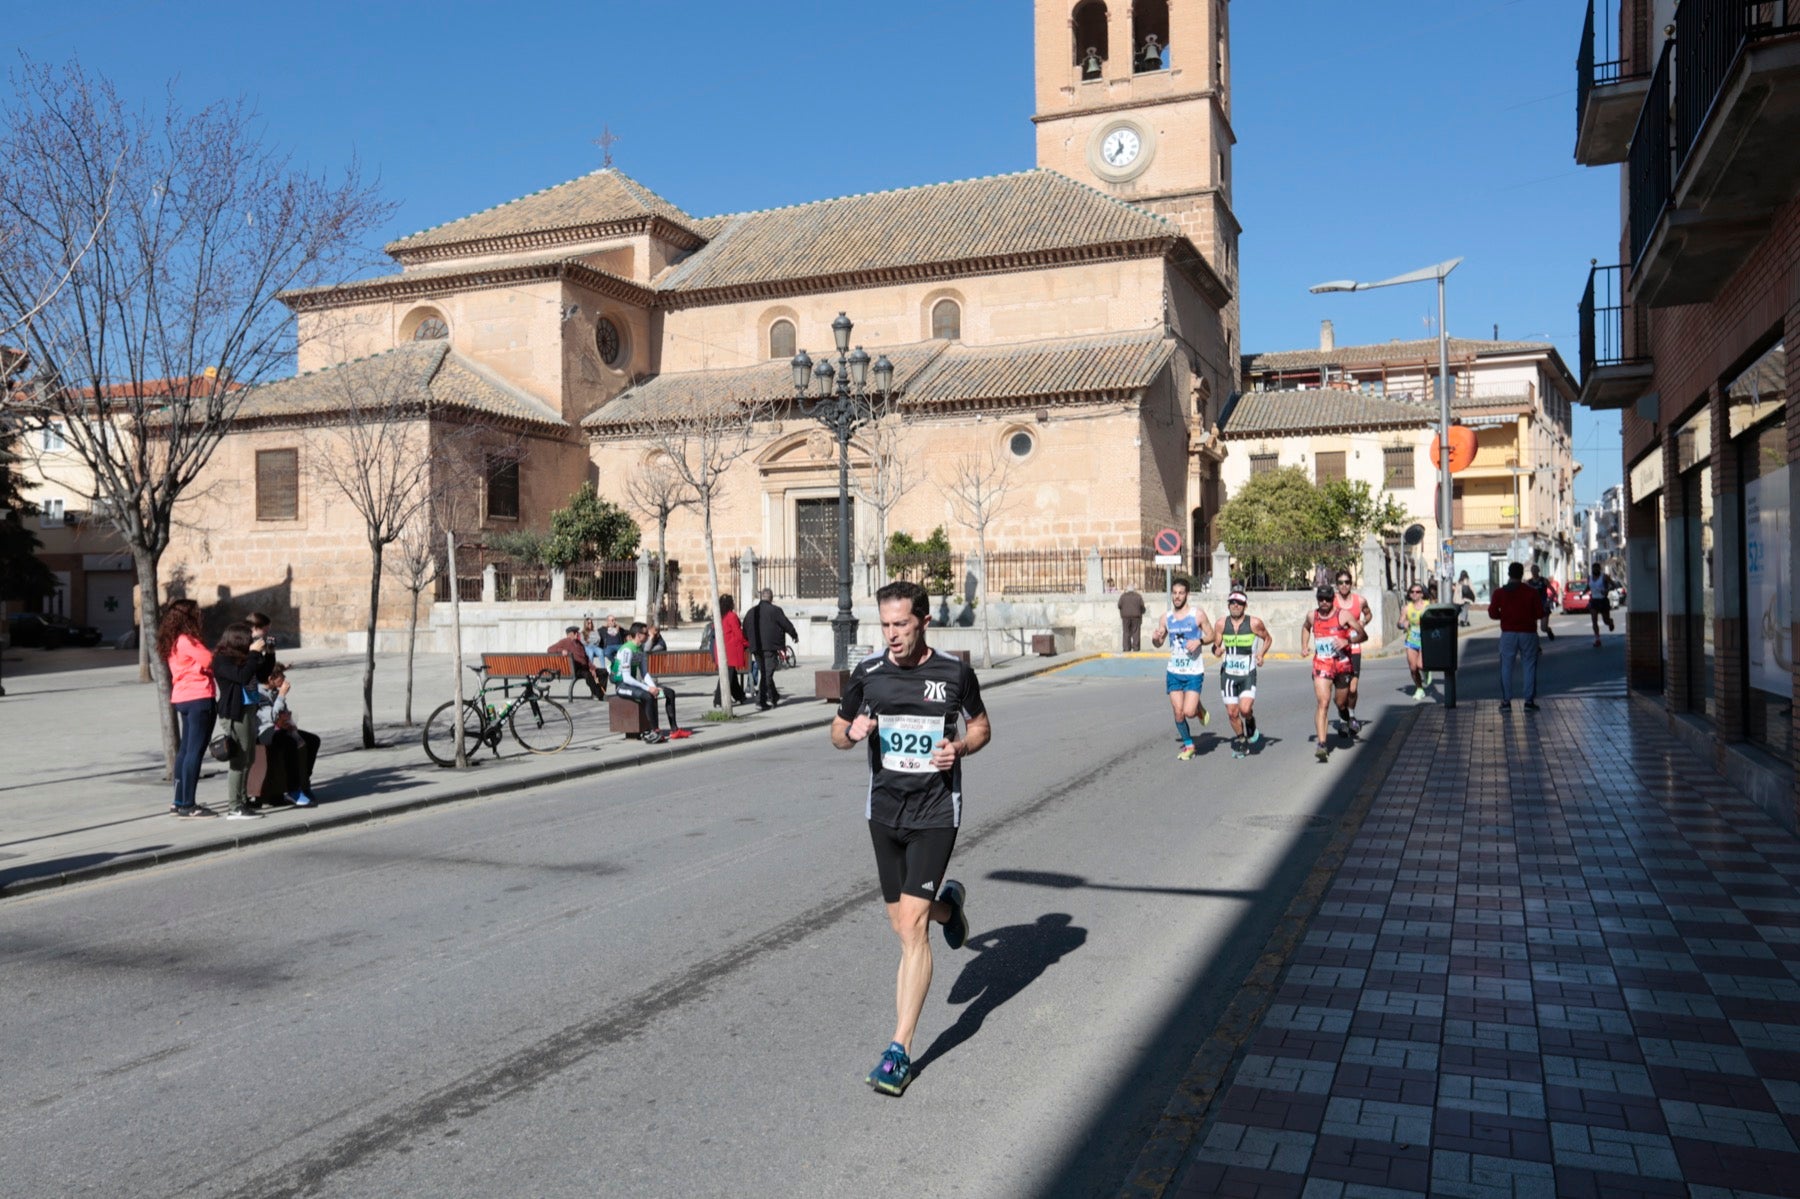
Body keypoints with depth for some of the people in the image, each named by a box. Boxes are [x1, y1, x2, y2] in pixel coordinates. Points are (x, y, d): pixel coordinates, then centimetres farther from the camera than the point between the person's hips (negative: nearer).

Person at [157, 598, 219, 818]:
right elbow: (210, 661, -15)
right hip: (199, 700, -10)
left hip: (182, 699, 10)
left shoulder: (173, 642, 14)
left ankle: (179, 801, 20)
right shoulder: (187, 641, -14)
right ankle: (188, 805, -7)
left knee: (185, 749, 15)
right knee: (195, 751, -7)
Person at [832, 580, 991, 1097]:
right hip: (884, 811, 4)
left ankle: (900, 1049, -2)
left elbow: (981, 726, 9)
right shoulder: (868, 673, -1)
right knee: (902, 922, 15)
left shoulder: (954, 673, -6)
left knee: (911, 927, -11)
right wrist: (852, 731, -13)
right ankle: (948, 903, 51)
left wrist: (959, 749, -13)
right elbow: (838, 732, 11)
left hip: (935, 813, -4)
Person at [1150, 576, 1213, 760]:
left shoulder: (1198, 614, -5)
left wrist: (1199, 641, -17)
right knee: (1178, 713, 2)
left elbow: (1211, 636, 3)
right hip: (1174, 671, 3)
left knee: (1189, 712, -12)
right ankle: (1188, 745, 20)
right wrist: (1155, 638, -9)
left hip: (1194, 671, -3)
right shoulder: (1166, 617, 5)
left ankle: (1200, 708, 24)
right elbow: (1159, 644, 14)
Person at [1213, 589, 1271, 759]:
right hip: (1228, 673, 3)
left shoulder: (1254, 623, -6)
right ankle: (1241, 742, 26)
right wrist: (1217, 650, -14)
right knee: (1232, 712, 3)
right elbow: (1216, 644, 9)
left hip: (1248, 674, -3)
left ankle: (1251, 725, 16)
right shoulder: (1222, 624, 0)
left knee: (1245, 709, -20)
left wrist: (1261, 654, -6)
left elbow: (1268, 639, 10)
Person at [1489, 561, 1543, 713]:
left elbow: (1493, 613, -3)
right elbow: (1540, 614, -4)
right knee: (1530, 666, 6)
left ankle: (1506, 701, 5)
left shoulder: (1500, 593, -3)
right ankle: (1529, 701, 4)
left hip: (1508, 633, 0)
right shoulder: (1532, 592, -5)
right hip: (1528, 633, 0)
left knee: (1506, 666, 7)